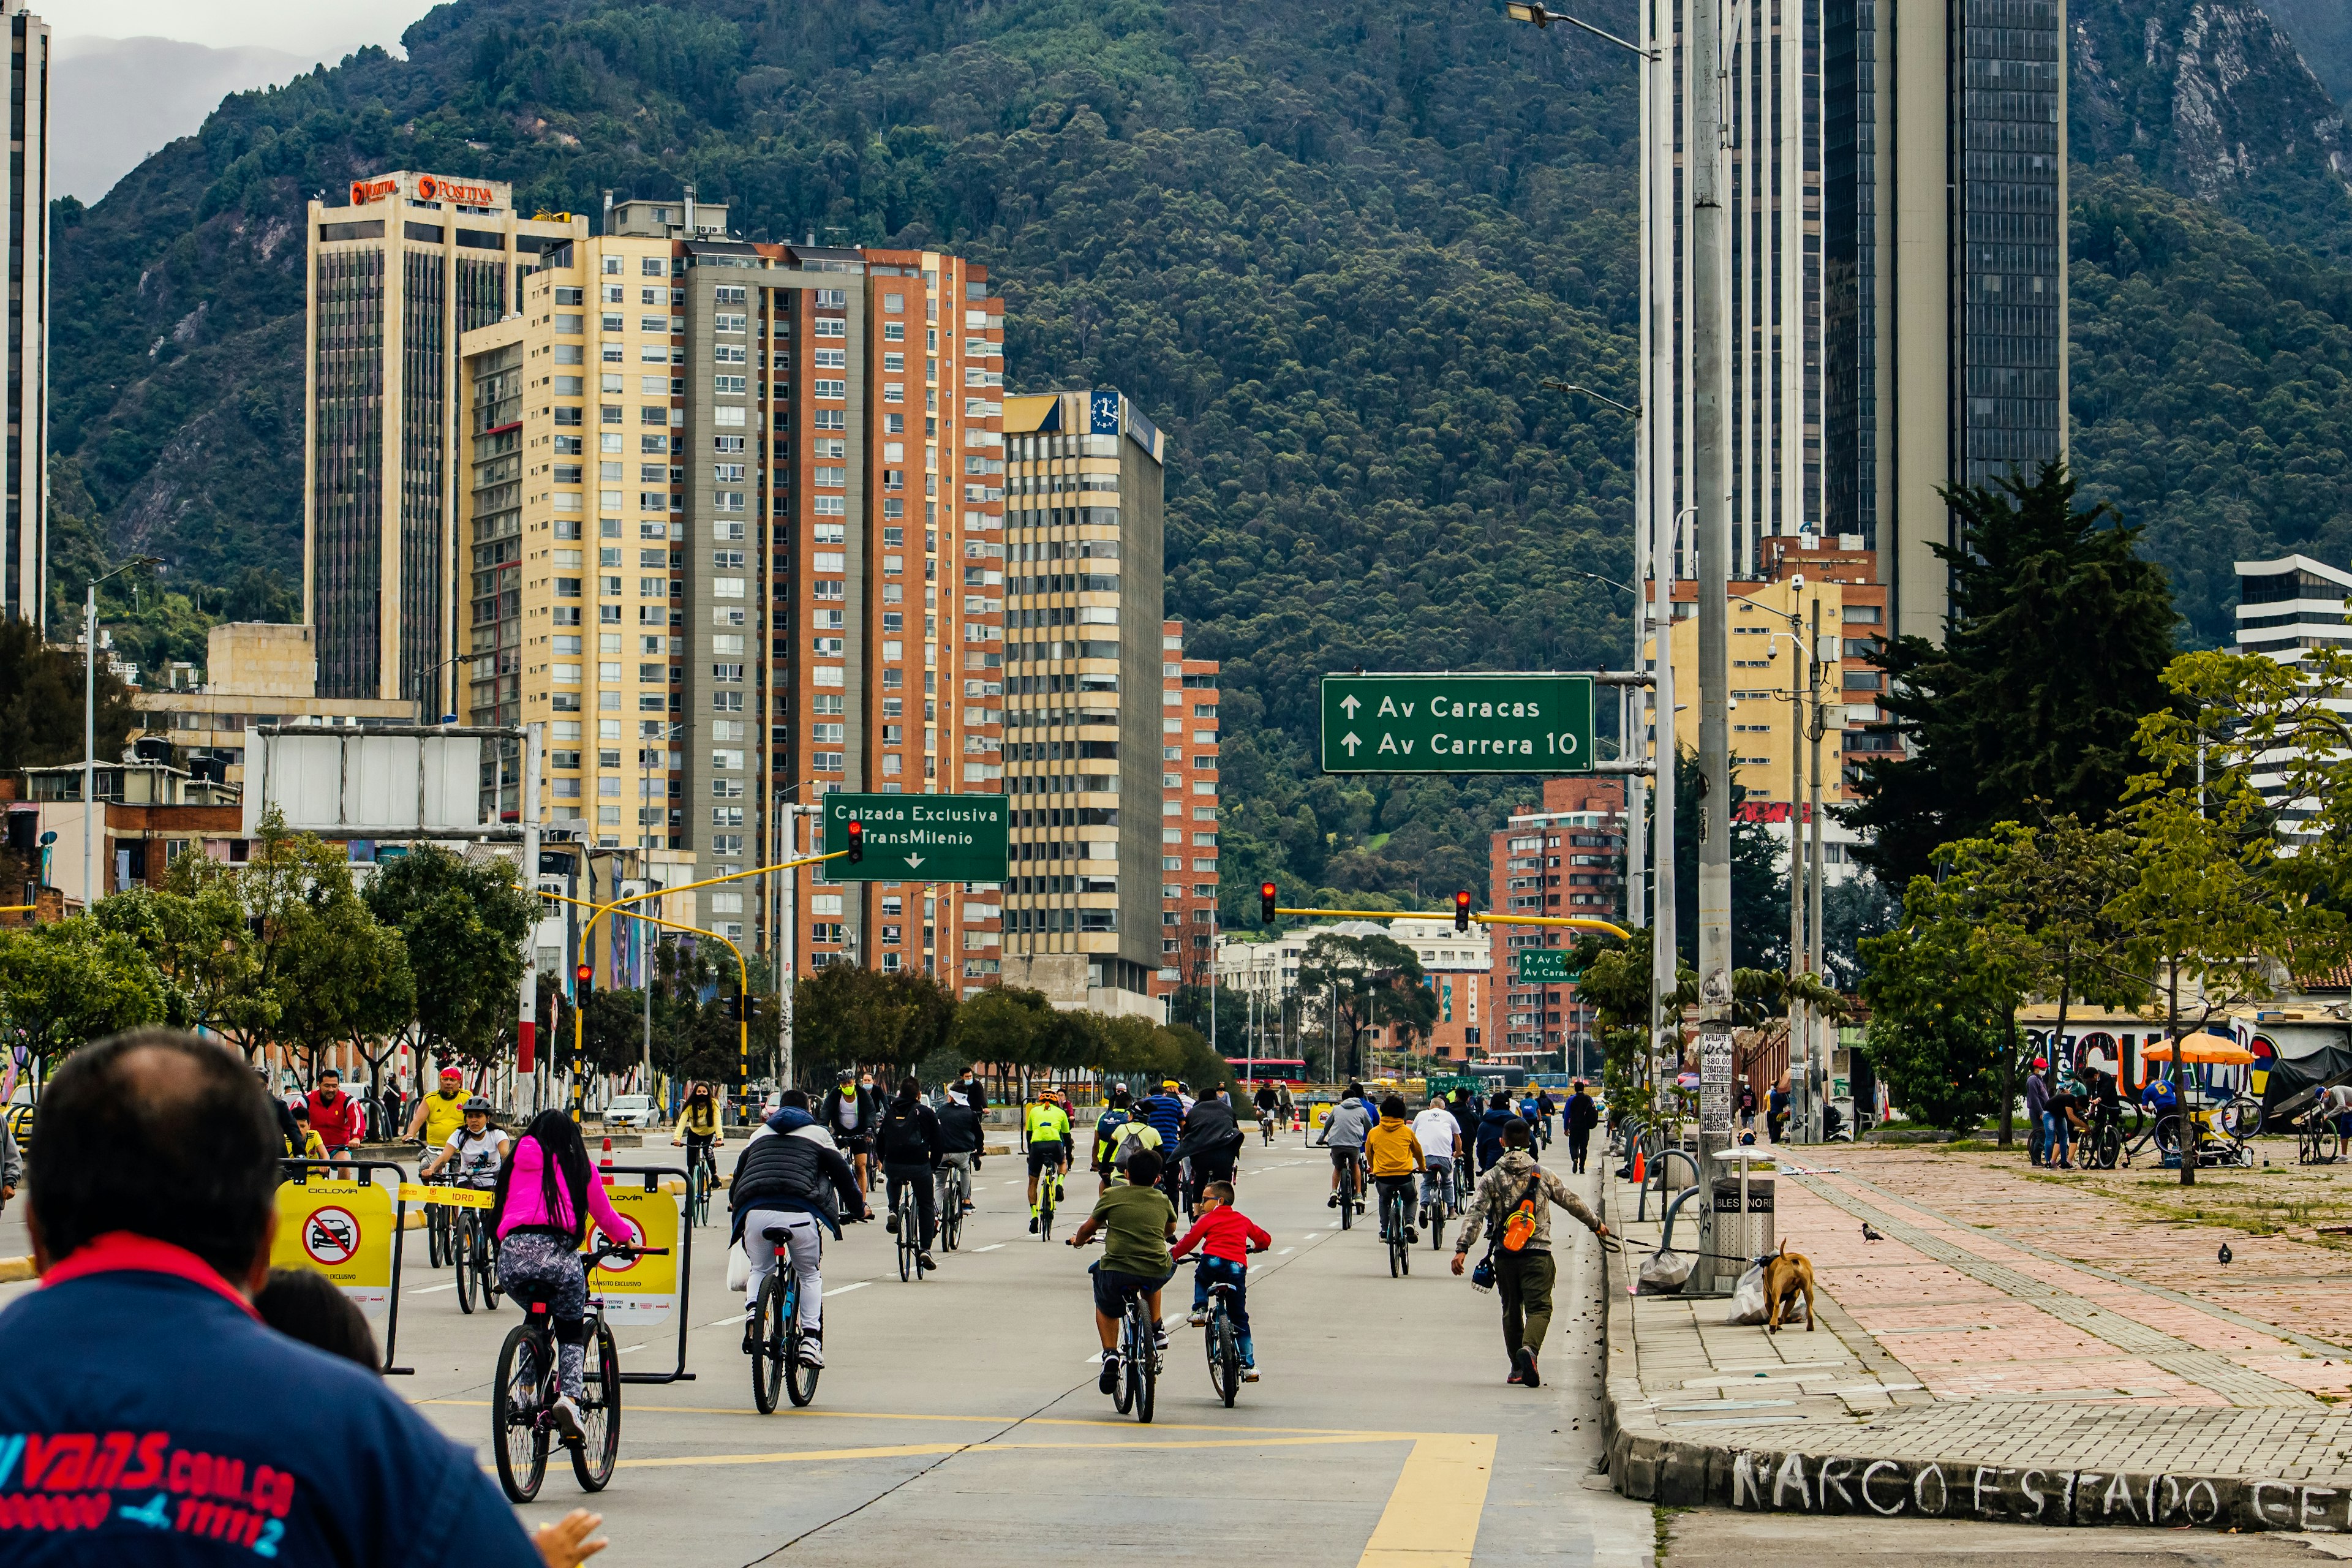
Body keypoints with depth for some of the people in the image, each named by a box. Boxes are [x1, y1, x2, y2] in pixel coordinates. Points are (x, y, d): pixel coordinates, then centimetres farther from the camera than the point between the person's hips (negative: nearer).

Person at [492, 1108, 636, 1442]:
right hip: (558, 1253, -2)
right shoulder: (577, 1164, 19)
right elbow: (604, 1216, 29)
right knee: (572, 1332, 14)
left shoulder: (517, 1159, 21)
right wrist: (628, 1236, 49)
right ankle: (570, 1396, -10)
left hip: (513, 1255, 2)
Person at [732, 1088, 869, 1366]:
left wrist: (735, 1203, 51)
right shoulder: (818, 1134, 20)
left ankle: (752, 1312, -2)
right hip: (799, 1213, -2)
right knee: (810, 1275, 19)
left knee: (760, 1270, 27)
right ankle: (810, 1338, 5)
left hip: (755, 1213, 2)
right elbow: (842, 1173, 17)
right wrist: (859, 1209, 30)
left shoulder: (760, 1134, 28)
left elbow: (739, 1174, 32)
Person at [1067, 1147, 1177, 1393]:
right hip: (1157, 1274, 2)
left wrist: (1078, 1240, 41)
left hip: (1116, 1272, -2)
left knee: (1106, 1307, 30)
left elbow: (1087, 1230, 18)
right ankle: (1157, 1329, 35)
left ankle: (1110, 1353, 8)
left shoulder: (1112, 1196, 6)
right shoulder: (1163, 1201, 12)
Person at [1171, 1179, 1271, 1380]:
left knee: (1201, 1279, 36)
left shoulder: (1208, 1219, 15)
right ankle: (1249, 1365, 8)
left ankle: (1200, 1309, 12)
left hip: (1213, 1260, -3)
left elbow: (1190, 1240, 7)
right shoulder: (1243, 1220, 27)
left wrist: (1174, 1256, 22)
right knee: (1240, 1318, 11)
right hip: (1238, 1266, 3)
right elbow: (1265, 1239, 32)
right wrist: (1256, 1247, 54)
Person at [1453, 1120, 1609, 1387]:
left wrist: (1462, 1248, -10)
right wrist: (1595, 1224, 33)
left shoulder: (1491, 1178, 3)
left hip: (1504, 1254, 1)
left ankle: (1517, 1369, 18)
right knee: (1539, 1307, -5)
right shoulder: (1543, 1176, 6)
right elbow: (1572, 1202, 17)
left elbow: (1476, 1215, -7)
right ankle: (1529, 1348, -33)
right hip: (1537, 1253, -1)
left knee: (1511, 1310, 14)